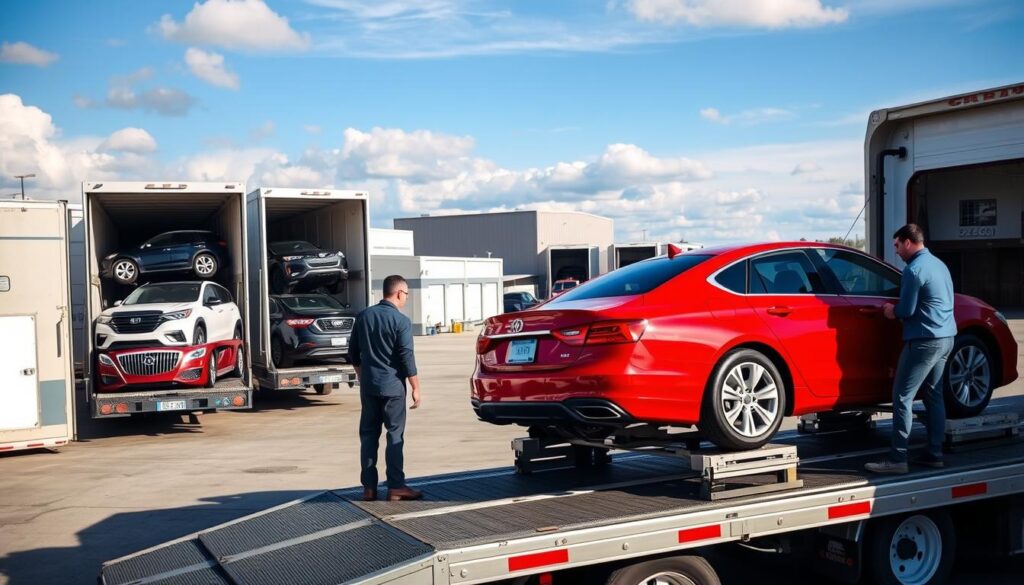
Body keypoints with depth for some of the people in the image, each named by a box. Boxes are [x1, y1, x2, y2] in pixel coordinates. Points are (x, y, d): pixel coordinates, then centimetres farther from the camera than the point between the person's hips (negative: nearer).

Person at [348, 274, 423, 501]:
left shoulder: (363, 316, 7)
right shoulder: (401, 321, -11)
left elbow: (353, 353, 13)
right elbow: (406, 357, -14)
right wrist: (416, 387, -7)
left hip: (368, 386, 5)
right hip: (392, 385, -5)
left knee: (368, 435, 9)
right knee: (395, 435, 0)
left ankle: (369, 487, 10)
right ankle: (396, 487, 0)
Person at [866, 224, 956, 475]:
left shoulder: (914, 269, -15)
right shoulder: (939, 264, 15)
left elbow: (906, 310, -15)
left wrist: (892, 311, 6)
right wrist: (898, 309, 20)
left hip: (924, 340, -10)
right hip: (946, 338, 10)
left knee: (902, 397, -7)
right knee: (933, 395, 15)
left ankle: (897, 459, -9)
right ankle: (934, 454, 18)